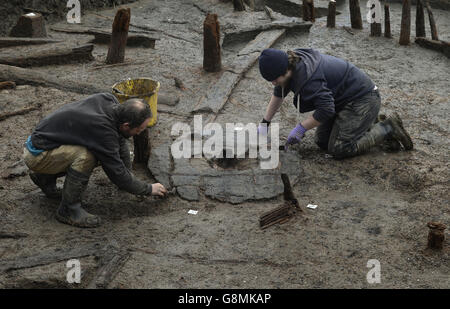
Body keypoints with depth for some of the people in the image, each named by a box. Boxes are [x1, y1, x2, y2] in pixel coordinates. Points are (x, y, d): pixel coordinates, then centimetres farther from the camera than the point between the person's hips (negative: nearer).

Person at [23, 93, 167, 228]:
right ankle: (68, 209, -12)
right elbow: (117, 174, -20)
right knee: (86, 156, -30)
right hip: (37, 154, -9)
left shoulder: (109, 99, -8)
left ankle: (45, 177, 20)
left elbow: (119, 139, 9)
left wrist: (128, 171, 9)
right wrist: (149, 189, -7)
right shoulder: (103, 129, -31)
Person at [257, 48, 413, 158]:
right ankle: (370, 126, 16)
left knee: (338, 149, -15)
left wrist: (301, 128, -23)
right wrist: (265, 123, 13)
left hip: (362, 99, -10)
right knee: (322, 141, 8)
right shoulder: (292, 62, -1)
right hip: (345, 100, 10)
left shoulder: (307, 77, -31)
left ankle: (387, 128, -3)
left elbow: (326, 109, -33)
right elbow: (278, 94, 14)